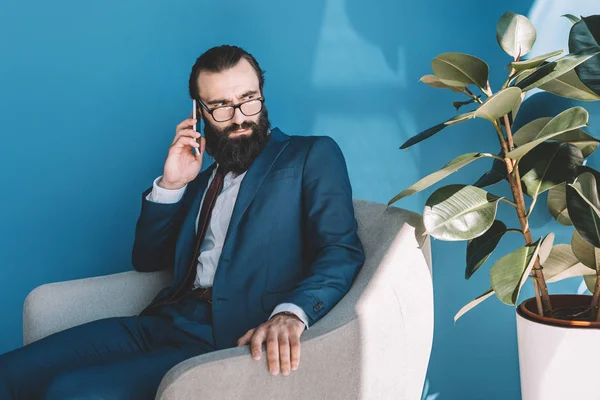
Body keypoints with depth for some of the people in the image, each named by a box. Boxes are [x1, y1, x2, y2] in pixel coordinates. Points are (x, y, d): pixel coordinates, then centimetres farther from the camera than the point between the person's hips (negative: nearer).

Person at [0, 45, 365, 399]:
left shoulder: (312, 156, 6)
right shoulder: (204, 177, 25)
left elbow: (342, 251, -9)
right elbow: (147, 259, 26)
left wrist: (291, 313, -29)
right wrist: (170, 184, 10)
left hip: (233, 341, -6)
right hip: (164, 322, 7)